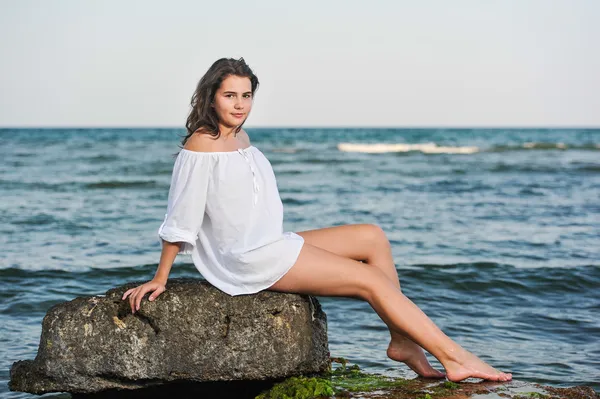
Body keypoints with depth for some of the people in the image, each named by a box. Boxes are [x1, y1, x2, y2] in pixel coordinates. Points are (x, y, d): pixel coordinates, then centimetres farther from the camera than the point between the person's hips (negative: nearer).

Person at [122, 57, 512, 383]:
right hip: (249, 260, -9)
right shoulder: (202, 145, -15)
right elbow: (180, 220, -14)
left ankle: (402, 340, -1)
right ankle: (454, 358, -5)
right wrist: (159, 279, -12)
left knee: (373, 237, 5)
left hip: (273, 244, 9)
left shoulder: (241, 137, 12)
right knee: (372, 280, -9)